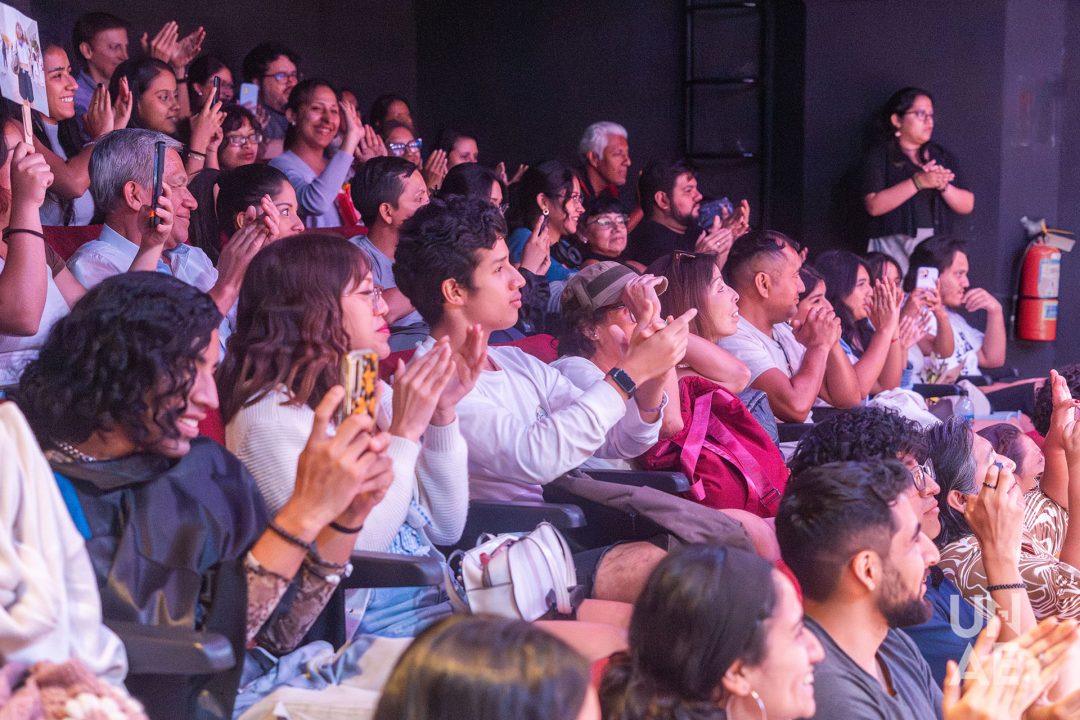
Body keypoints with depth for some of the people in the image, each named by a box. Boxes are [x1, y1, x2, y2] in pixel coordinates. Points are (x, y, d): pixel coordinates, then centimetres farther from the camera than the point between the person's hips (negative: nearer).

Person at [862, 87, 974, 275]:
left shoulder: (943, 157, 16)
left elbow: (967, 205, 12)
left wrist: (943, 186, -7)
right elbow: (874, 205, -11)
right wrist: (918, 181, -16)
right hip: (895, 247, -3)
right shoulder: (880, 156, 4)